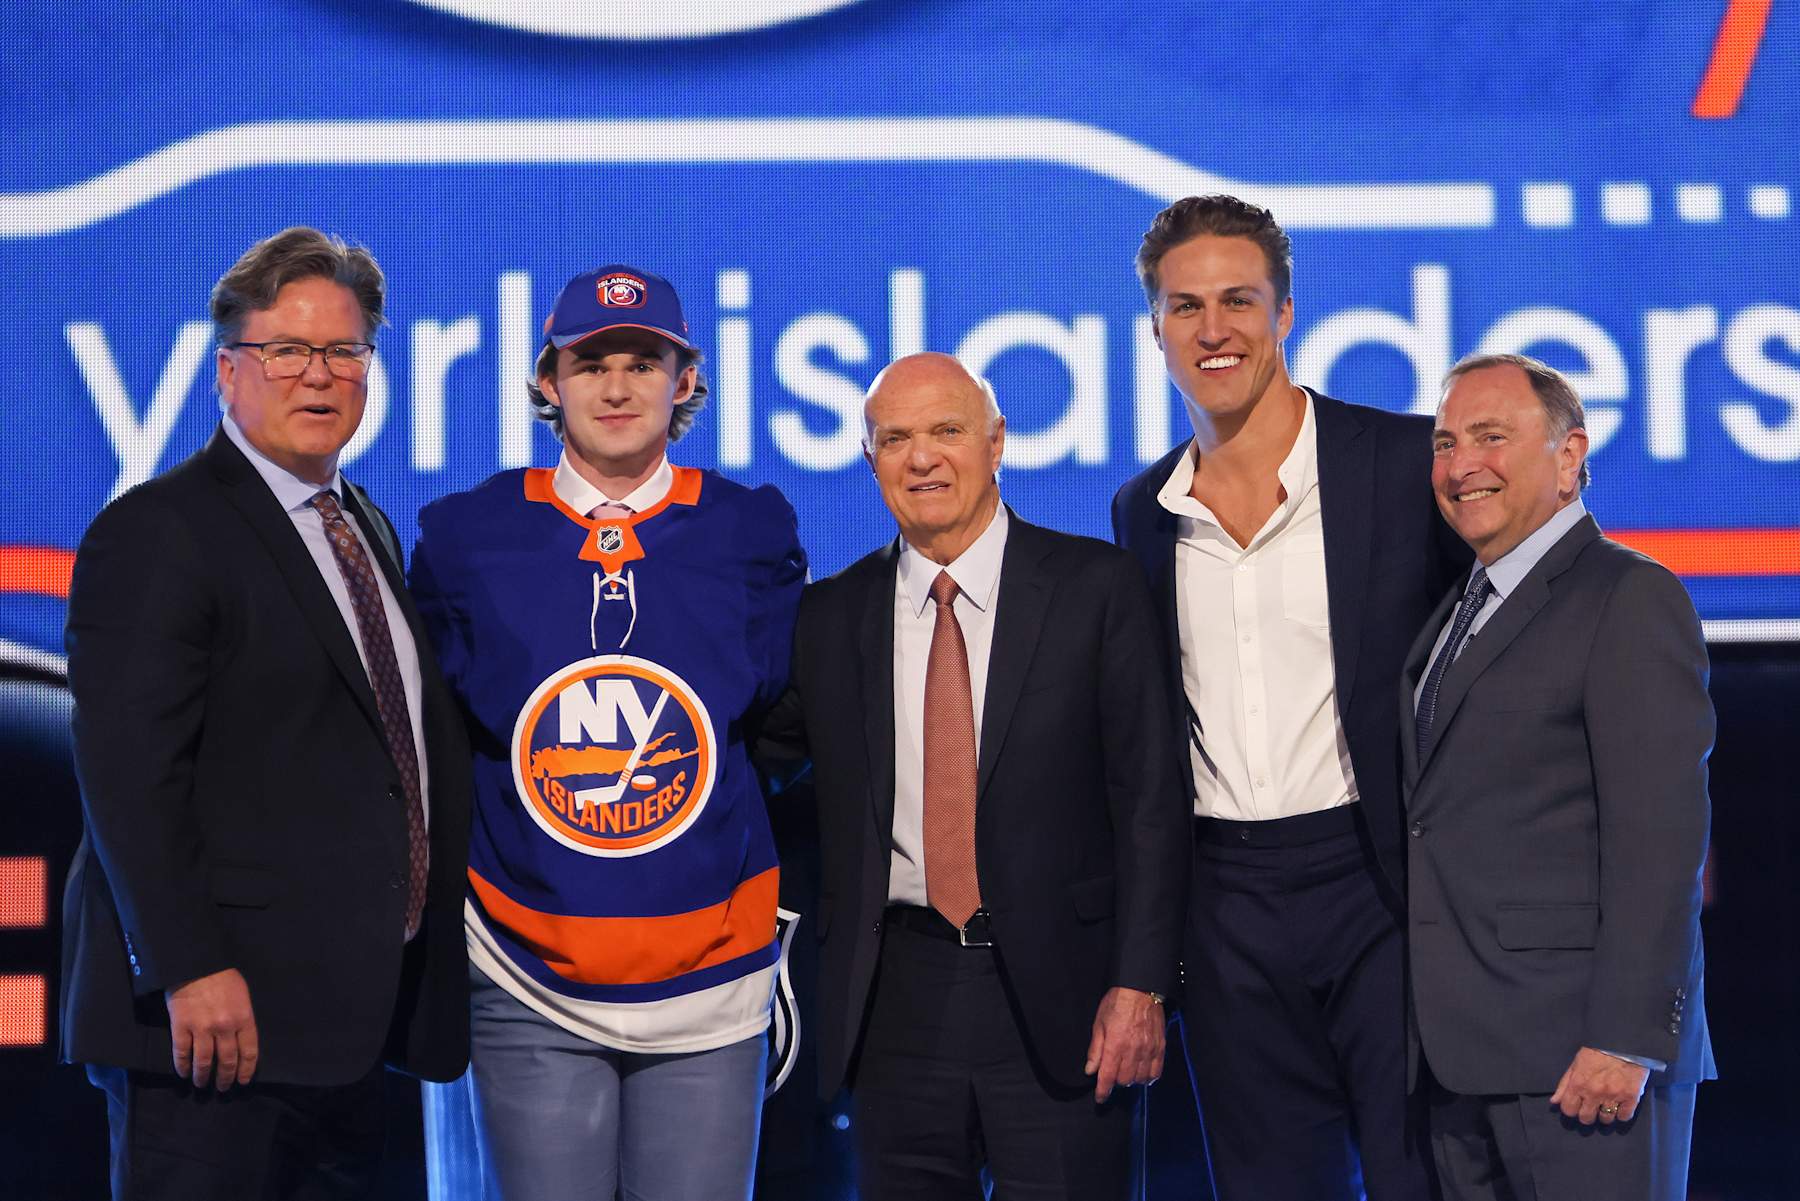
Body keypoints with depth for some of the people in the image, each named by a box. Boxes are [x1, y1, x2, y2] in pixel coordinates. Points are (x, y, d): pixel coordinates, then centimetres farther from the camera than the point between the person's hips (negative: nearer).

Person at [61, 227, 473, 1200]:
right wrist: (190, 972, -23)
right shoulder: (157, 533, -9)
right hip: (222, 1011, -8)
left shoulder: (366, 528, 18)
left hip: (349, 1012, 8)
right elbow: (128, 772, -16)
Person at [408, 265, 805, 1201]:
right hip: (528, 992, 0)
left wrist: (786, 915, 10)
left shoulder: (750, 534, 2)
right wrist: (444, 905, 9)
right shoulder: (469, 537, 1)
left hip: (709, 983, 0)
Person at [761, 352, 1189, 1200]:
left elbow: (1150, 798, -3)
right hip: (894, 996, 3)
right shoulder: (831, 616, 8)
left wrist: (1140, 984, -9)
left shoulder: (1096, 588, -1)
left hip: (1059, 996, -3)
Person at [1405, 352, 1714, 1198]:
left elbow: (1659, 836, -15)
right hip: (1462, 1052, 8)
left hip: (1580, 1055, -8)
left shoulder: (1632, 602, -7)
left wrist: (1626, 1039, -20)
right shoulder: (1458, 611, 18)